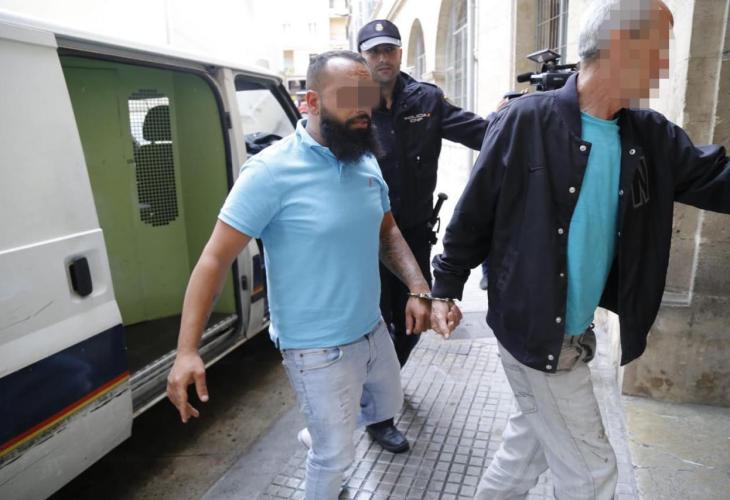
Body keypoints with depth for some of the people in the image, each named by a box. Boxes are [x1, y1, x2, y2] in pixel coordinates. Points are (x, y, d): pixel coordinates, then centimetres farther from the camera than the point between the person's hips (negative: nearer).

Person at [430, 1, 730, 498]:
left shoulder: (651, 135, 2)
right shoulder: (526, 121, -16)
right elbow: (473, 215, -11)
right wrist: (445, 289, -6)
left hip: (577, 333, 7)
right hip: (535, 332, -6)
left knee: (532, 441, 24)